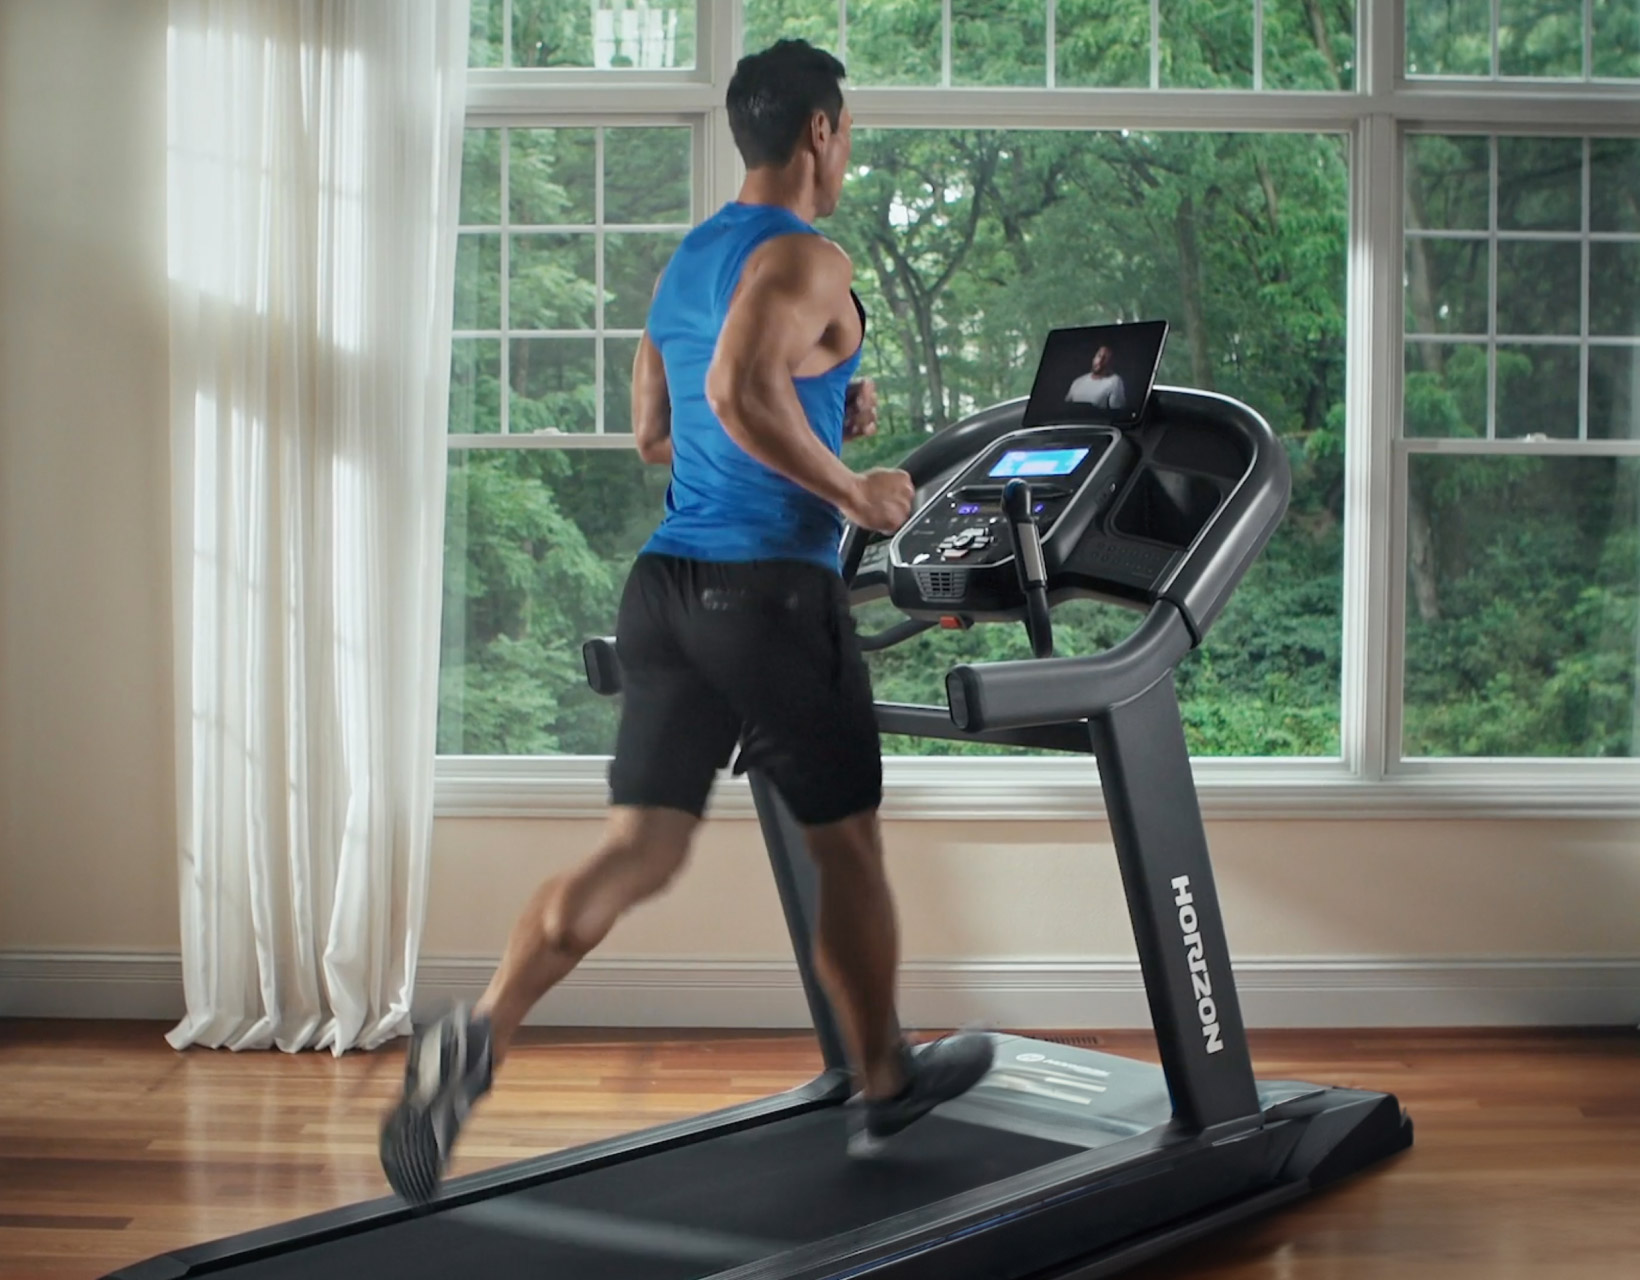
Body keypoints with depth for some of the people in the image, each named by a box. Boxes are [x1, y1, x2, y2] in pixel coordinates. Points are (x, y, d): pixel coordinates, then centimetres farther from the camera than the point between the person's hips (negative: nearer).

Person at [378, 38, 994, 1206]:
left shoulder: (684, 264, 18)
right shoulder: (805, 261, -11)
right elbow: (742, 389, -29)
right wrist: (853, 492, -17)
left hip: (669, 585, 7)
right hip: (771, 592, -7)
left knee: (641, 850, 4)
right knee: (847, 844, 11)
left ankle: (479, 1036, -17)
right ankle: (885, 1084, 28)